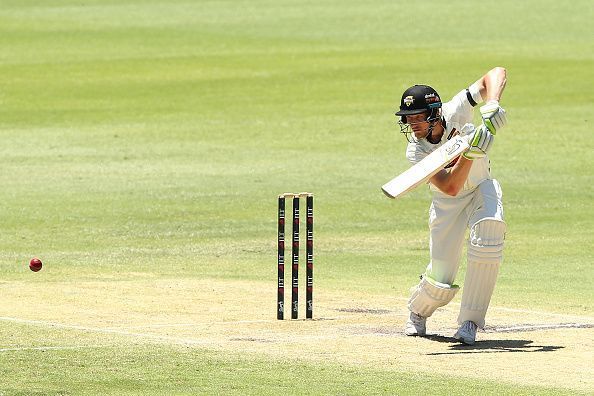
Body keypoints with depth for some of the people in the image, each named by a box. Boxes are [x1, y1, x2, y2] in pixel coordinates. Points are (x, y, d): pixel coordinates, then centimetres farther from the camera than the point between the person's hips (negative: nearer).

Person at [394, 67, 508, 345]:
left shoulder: (455, 111, -24)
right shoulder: (415, 152, -24)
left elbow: (497, 75, -23)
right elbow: (450, 187, -35)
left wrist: (491, 105, -41)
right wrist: (470, 153, -48)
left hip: (482, 189, 1)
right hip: (447, 205, -1)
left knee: (489, 229, -33)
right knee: (441, 282, -9)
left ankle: (470, 322, -20)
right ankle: (418, 311, 32)